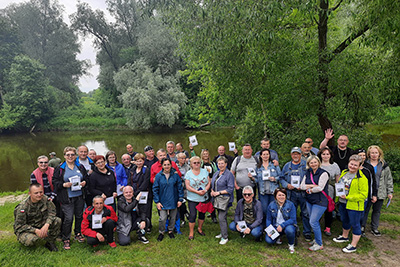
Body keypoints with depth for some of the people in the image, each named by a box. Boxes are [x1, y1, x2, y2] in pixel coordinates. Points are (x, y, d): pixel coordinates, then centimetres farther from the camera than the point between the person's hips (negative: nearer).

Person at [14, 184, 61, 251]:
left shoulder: (45, 200, -13)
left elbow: (51, 212, -11)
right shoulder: (23, 207, -23)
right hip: (24, 230, -3)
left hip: (41, 225, 4)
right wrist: (36, 230, -30)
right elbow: (20, 225, -19)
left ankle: (50, 242, 0)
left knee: (57, 221, -20)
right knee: (30, 240, -35)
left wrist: (47, 224, -31)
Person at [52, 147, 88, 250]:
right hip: (67, 198, -3)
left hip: (79, 196, 4)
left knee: (79, 216, 12)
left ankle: (78, 234, 31)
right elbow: (55, 181, 0)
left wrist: (84, 182, -4)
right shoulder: (60, 168, 0)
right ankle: (66, 239, 10)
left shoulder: (80, 167, 9)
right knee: (68, 218, -5)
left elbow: (87, 178, 18)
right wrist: (64, 185, -17)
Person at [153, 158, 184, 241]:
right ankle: (161, 232, 20)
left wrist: (180, 199, -3)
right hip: (163, 201, -1)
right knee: (163, 218, -4)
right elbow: (155, 189, -2)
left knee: (173, 217, 13)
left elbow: (180, 187, 0)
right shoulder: (159, 176, -7)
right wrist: (157, 201, -6)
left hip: (173, 201, 2)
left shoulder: (175, 175, -5)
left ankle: (170, 231, 36)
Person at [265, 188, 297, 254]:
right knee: (268, 240, -21)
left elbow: (293, 219, -14)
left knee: (289, 230, -38)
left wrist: (282, 225, -25)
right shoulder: (271, 205, -3)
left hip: (288, 224, -2)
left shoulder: (290, 205, -11)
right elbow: (268, 219, 4)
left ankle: (291, 245, -4)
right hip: (275, 226, 2)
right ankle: (277, 238, 17)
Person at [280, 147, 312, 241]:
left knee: (305, 213, 3)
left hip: (303, 193, -2)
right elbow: (282, 178, 13)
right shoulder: (287, 166, 11)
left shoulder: (306, 165, 2)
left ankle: (307, 233, 17)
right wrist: (287, 185, -5)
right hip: (291, 193, 3)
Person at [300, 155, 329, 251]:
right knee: (314, 221, 16)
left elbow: (320, 188, -20)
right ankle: (317, 239, 33)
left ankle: (319, 244, 8)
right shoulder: (308, 173, 7)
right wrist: (312, 186, -14)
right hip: (309, 200, 7)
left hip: (320, 201, -6)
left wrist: (309, 189, -6)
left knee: (313, 222, -7)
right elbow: (302, 186, 1)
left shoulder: (323, 173, -12)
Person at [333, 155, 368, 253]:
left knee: (355, 224, 5)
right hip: (342, 203, 8)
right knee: (345, 221, 25)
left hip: (354, 205, -7)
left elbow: (363, 195, -20)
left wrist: (348, 197, -23)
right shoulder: (344, 172, 5)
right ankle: (344, 236, 46)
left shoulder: (362, 178, -18)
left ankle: (353, 246, 17)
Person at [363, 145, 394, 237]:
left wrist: (390, 192, 5)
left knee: (377, 211, 14)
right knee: (365, 210, 7)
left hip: (380, 193, 3)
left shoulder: (384, 165, 4)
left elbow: (389, 179, 9)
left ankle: (374, 228, 28)